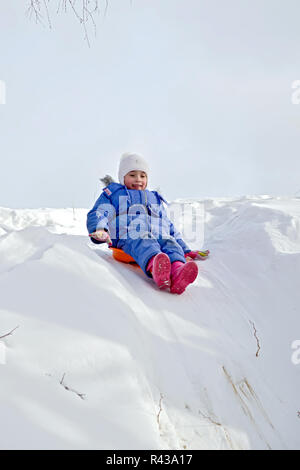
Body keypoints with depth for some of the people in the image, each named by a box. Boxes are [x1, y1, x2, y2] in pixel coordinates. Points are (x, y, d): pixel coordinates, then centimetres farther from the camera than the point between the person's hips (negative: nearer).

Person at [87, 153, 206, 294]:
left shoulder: (155, 199, 41)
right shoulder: (113, 194, 29)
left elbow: (169, 227, 40)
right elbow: (97, 215, 13)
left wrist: (185, 250, 29)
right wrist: (99, 229, -12)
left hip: (161, 238, 4)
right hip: (131, 238, -3)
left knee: (172, 245, -33)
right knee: (144, 245, -39)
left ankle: (177, 271, -65)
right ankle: (155, 268, -72)